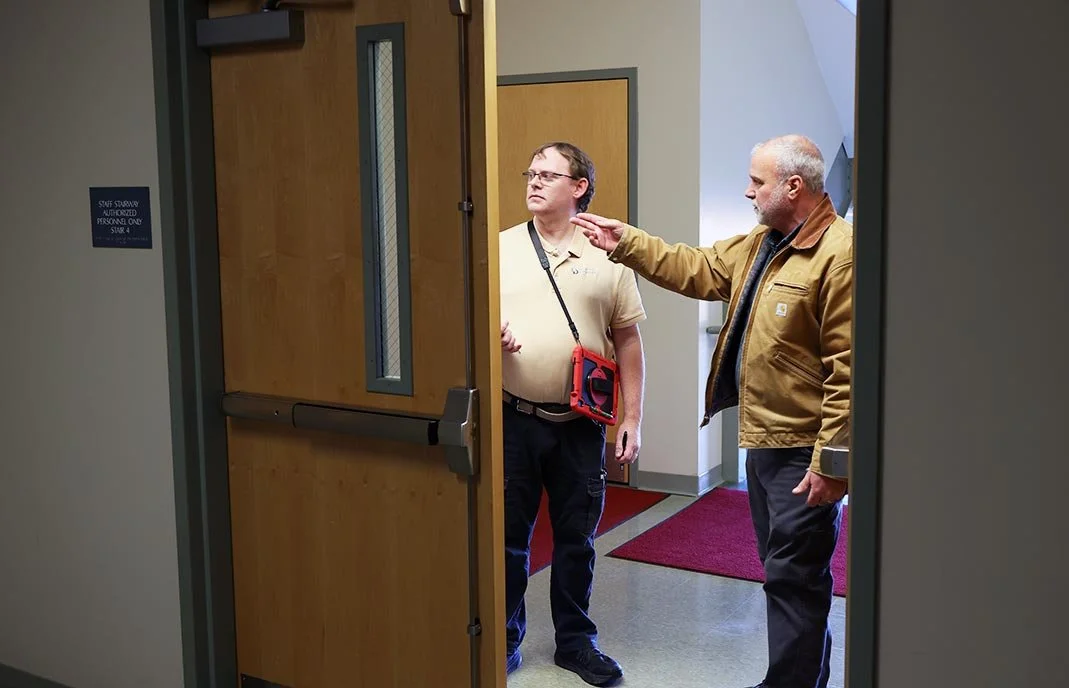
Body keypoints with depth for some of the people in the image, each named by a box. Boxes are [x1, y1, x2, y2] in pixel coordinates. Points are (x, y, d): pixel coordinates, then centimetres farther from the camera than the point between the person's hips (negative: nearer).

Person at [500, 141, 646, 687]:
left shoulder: (609, 257, 3)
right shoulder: (499, 249, 3)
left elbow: (627, 342, 5)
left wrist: (632, 419, 2)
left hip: (580, 424, 1)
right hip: (513, 420, 0)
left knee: (576, 538, 12)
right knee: (508, 537, 9)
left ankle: (575, 640, 29)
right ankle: (504, 642, 25)